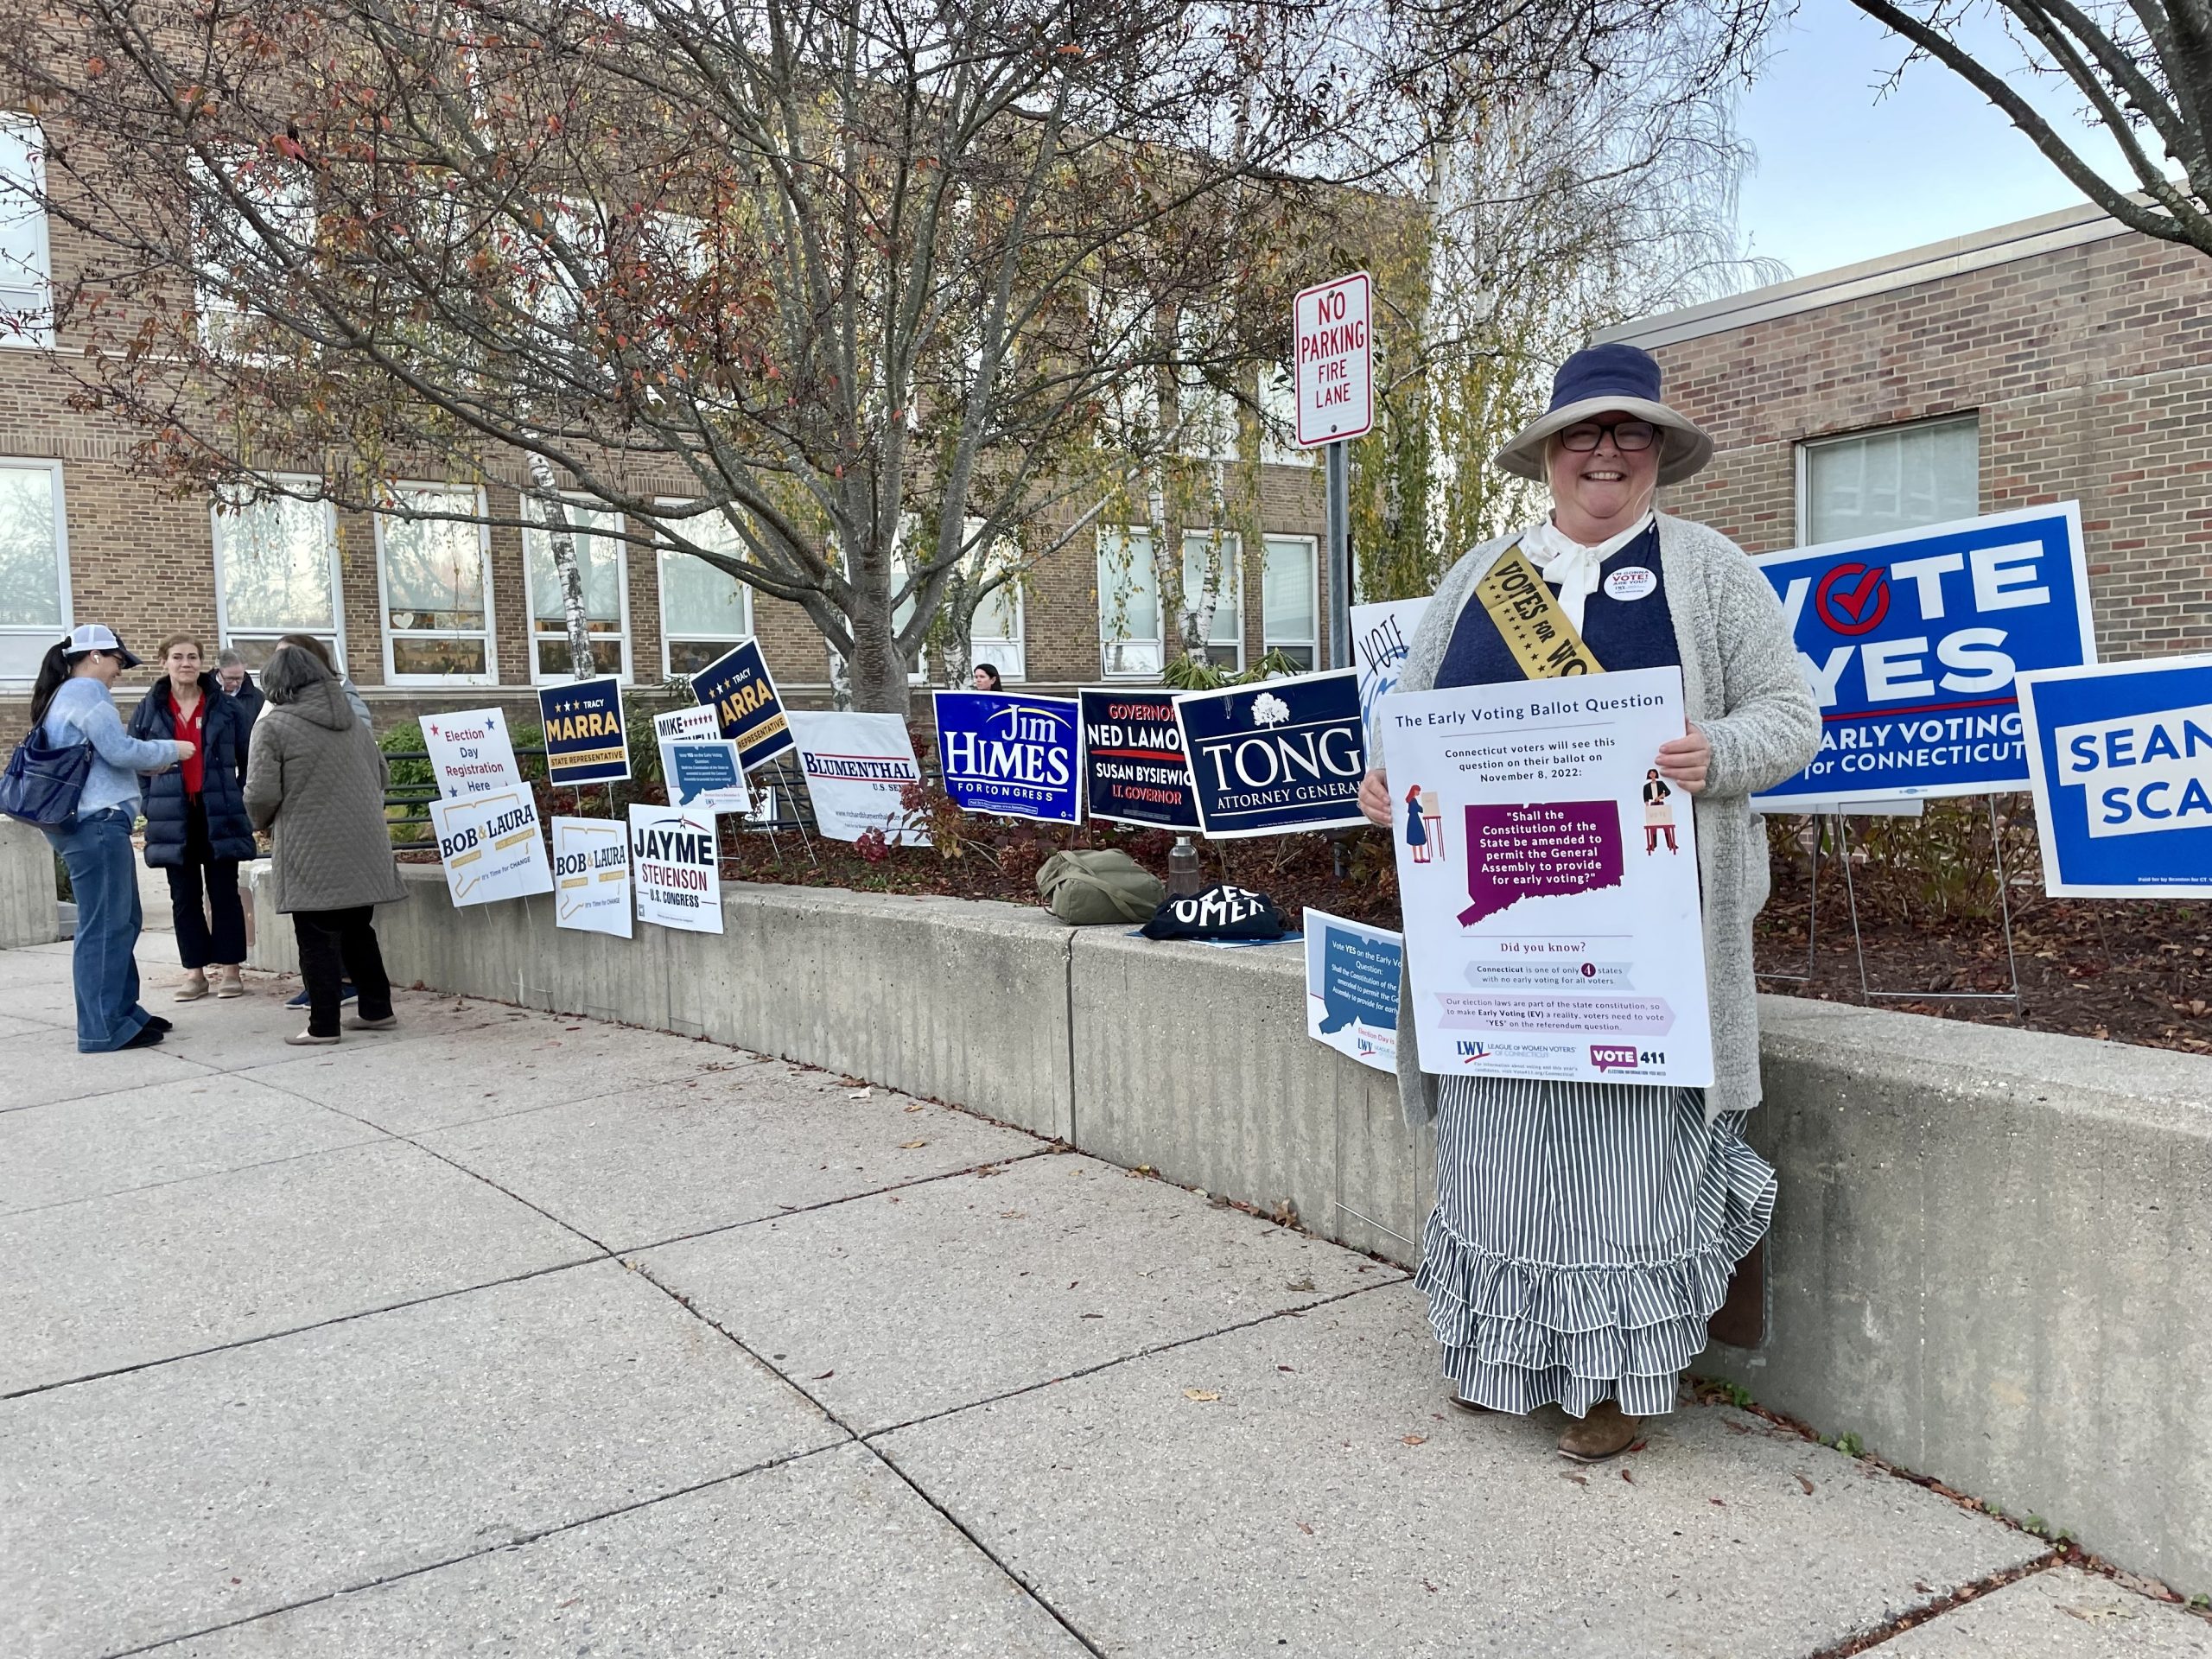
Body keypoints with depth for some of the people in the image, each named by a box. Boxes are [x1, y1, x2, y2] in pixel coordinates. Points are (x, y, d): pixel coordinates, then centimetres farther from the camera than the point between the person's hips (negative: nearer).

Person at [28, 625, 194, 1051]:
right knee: (104, 925, -7)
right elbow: (118, 749, -17)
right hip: (96, 821, -11)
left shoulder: (63, 695, 21)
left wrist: (148, 763, 17)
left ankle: (121, 1012, 22)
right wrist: (170, 750, -3)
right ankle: (102, 1029, -5)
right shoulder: (87, 691, -10)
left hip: (88, 820, 11)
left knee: (122, 920, 16)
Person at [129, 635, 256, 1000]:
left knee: (224, 893, 3)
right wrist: (150, 803, 2)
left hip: (220, 813, -2)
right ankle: (196, 972, 14)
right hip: (173, 816, 2)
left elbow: (249, 757, 6)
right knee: (185, 897, 7)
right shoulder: (149, 709, 4)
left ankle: (230, 968, 10)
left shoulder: (226, 706, 1)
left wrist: (242, 798, 0)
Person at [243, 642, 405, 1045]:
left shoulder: (273, 726, -8)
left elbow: (261, 794, -11)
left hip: (312, 852, -6)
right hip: (363, 844, 6)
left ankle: (323, 1024, 4)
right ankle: (376, 1008, 21)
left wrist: (264, 823, 8)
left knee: (318, 938, 1)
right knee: (358, 929, 16)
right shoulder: (353, 720, 11)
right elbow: (380, 774, 16)